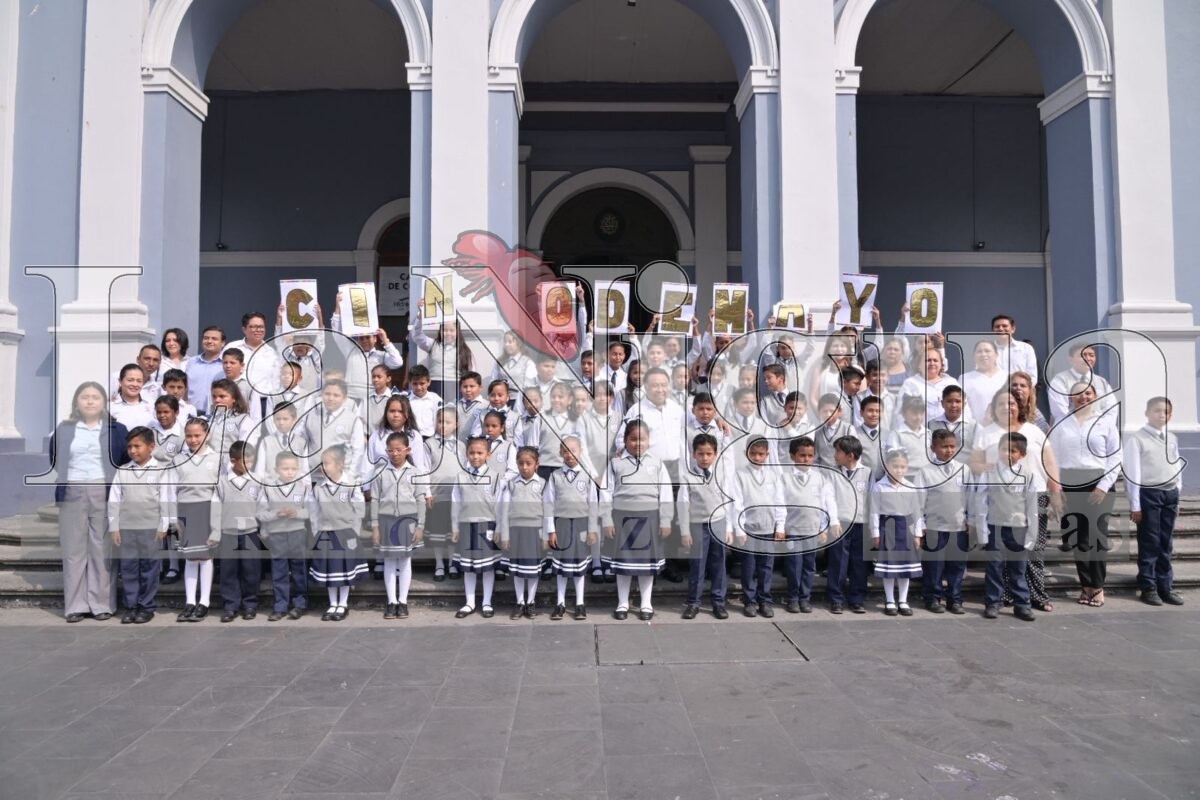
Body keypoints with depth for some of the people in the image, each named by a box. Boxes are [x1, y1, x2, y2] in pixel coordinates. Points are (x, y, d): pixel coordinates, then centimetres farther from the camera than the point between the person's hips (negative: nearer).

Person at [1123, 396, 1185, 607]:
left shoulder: (1172, 439, 12)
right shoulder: (1136, 438, -6)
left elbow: (1178, 467, 16)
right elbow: (1132, 472, -8)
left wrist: (1177, 498, 12)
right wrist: (1135, 505, -10)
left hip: (1170, 494, 5)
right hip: (1148, 494, -5)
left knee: (1165, 543, 11)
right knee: (1149, 543, -1)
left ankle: (1166, 586, 19)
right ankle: (1148, 587, 8)